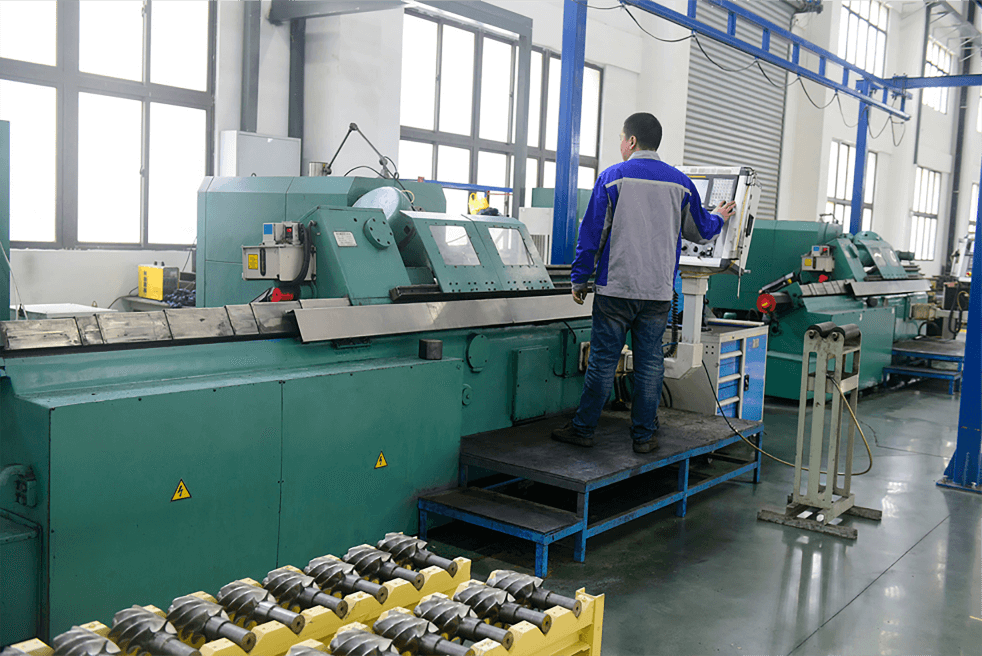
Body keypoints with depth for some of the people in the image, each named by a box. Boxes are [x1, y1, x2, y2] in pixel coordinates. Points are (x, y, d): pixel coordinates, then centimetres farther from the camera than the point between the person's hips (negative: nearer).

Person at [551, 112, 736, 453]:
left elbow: (592, 233, -4)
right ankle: (644, 435, 13)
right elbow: (698, 230, 19)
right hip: (659, 291, 3)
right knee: (650, 362, 8)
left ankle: (583, 428, 12)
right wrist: (719, 218, 42)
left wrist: (579, 278, 5)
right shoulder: (680, 182, 5)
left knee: (603, 360, 3)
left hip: (616, 288, -3)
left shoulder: (613, 177, -4)